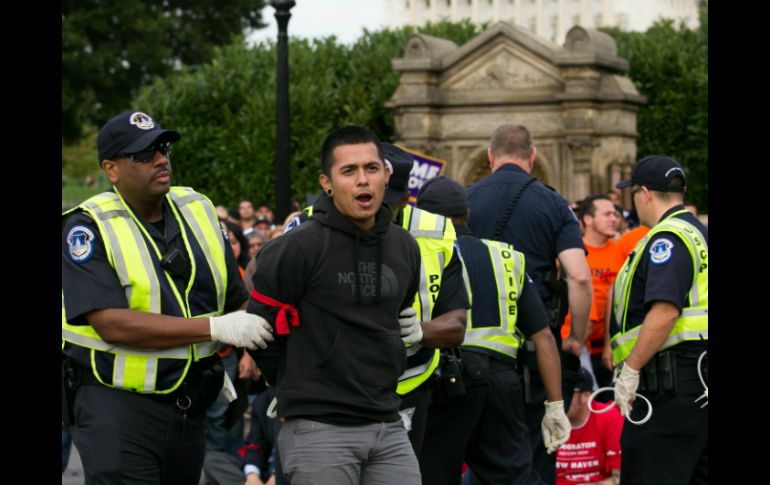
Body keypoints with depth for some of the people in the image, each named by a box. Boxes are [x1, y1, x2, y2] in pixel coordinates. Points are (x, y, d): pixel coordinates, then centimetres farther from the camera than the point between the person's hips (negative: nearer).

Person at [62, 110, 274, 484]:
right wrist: (215, 328, -22)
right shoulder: (88, 227, -11)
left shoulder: (196, 210, 9)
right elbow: (113, 324, -22)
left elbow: (237, 301, 16)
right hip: (115, 403, -6)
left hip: (189, 406, 6)